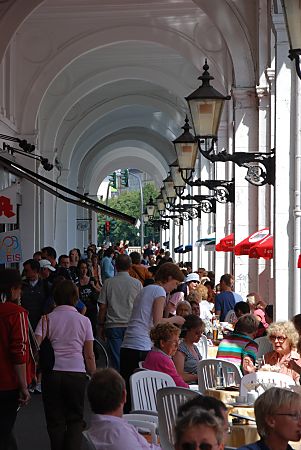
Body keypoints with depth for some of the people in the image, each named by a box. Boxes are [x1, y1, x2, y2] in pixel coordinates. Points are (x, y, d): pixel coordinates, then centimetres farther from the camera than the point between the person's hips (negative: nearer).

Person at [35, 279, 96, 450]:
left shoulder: (47, 319, 3)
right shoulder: (84, 321, 3)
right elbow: (89, 355, 4)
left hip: (51, 374, 0)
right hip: (76, 374, 0)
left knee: (55, 420, 10)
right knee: (75, 420, 11)